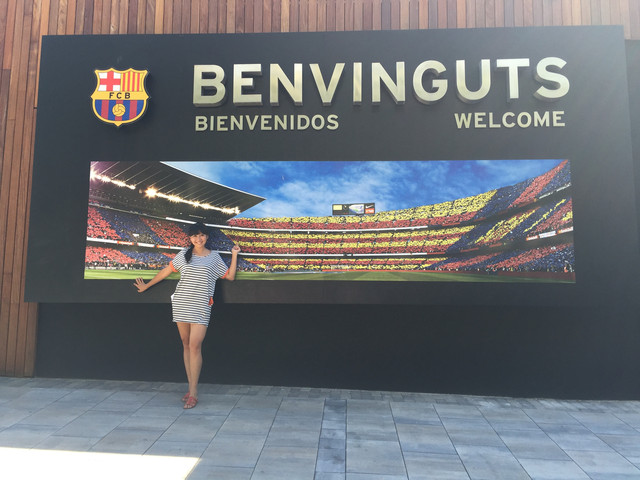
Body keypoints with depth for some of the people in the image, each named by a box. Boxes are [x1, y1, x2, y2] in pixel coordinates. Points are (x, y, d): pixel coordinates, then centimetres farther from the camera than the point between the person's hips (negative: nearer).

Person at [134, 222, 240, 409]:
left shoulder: (214, 257, 8)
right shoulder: (184, 254, 9)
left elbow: (230, 276, 10)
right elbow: (166, 271, 18)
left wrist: (234, 255, 3)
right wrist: (146, 285, 24)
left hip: (201, 307, -2)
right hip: (181, 304, 3)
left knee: (195, 345, -11)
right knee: (186, 344, 7)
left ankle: (193, 392, -5)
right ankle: (191, 387, 16)